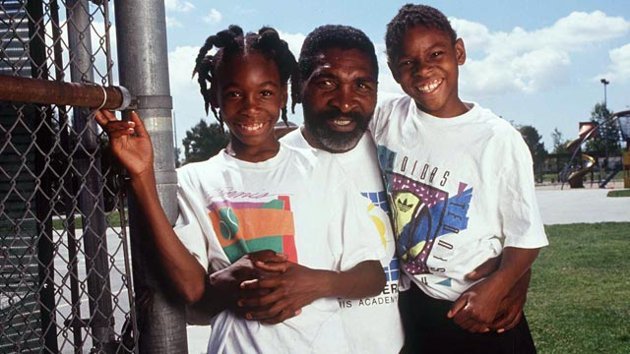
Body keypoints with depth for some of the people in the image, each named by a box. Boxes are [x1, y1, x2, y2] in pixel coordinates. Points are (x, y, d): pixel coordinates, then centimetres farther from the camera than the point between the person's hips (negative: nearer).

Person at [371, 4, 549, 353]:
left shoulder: (500, 140, -13)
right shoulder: (386, 119, -4)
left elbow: (525, 239, -10)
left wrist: (496, 288, -24)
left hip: (478, 313, -3)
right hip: (410, 307, 3)